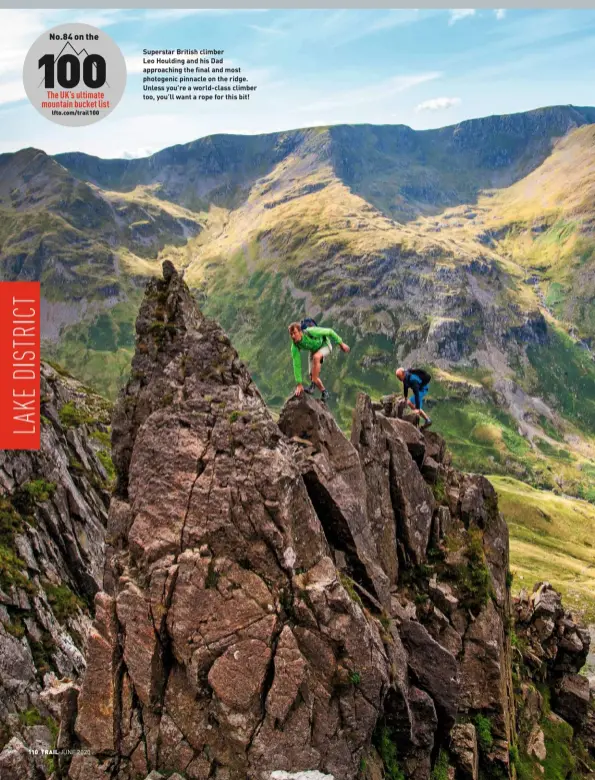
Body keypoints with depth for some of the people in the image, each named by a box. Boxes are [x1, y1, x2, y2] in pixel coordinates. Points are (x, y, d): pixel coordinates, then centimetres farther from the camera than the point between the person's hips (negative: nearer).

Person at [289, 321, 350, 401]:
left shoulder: (311, 332, -40)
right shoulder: (295, 347, -29)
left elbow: (329, 331, -25)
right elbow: (296, 365, -25)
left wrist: (341, 343, -15)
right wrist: (299, 384, -25)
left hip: (324, 345, -4)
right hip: (313, 350, 4)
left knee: (316, 357, -36)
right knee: (312, 376, -5)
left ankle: (313, 385, -28)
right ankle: (324, 392, 22)